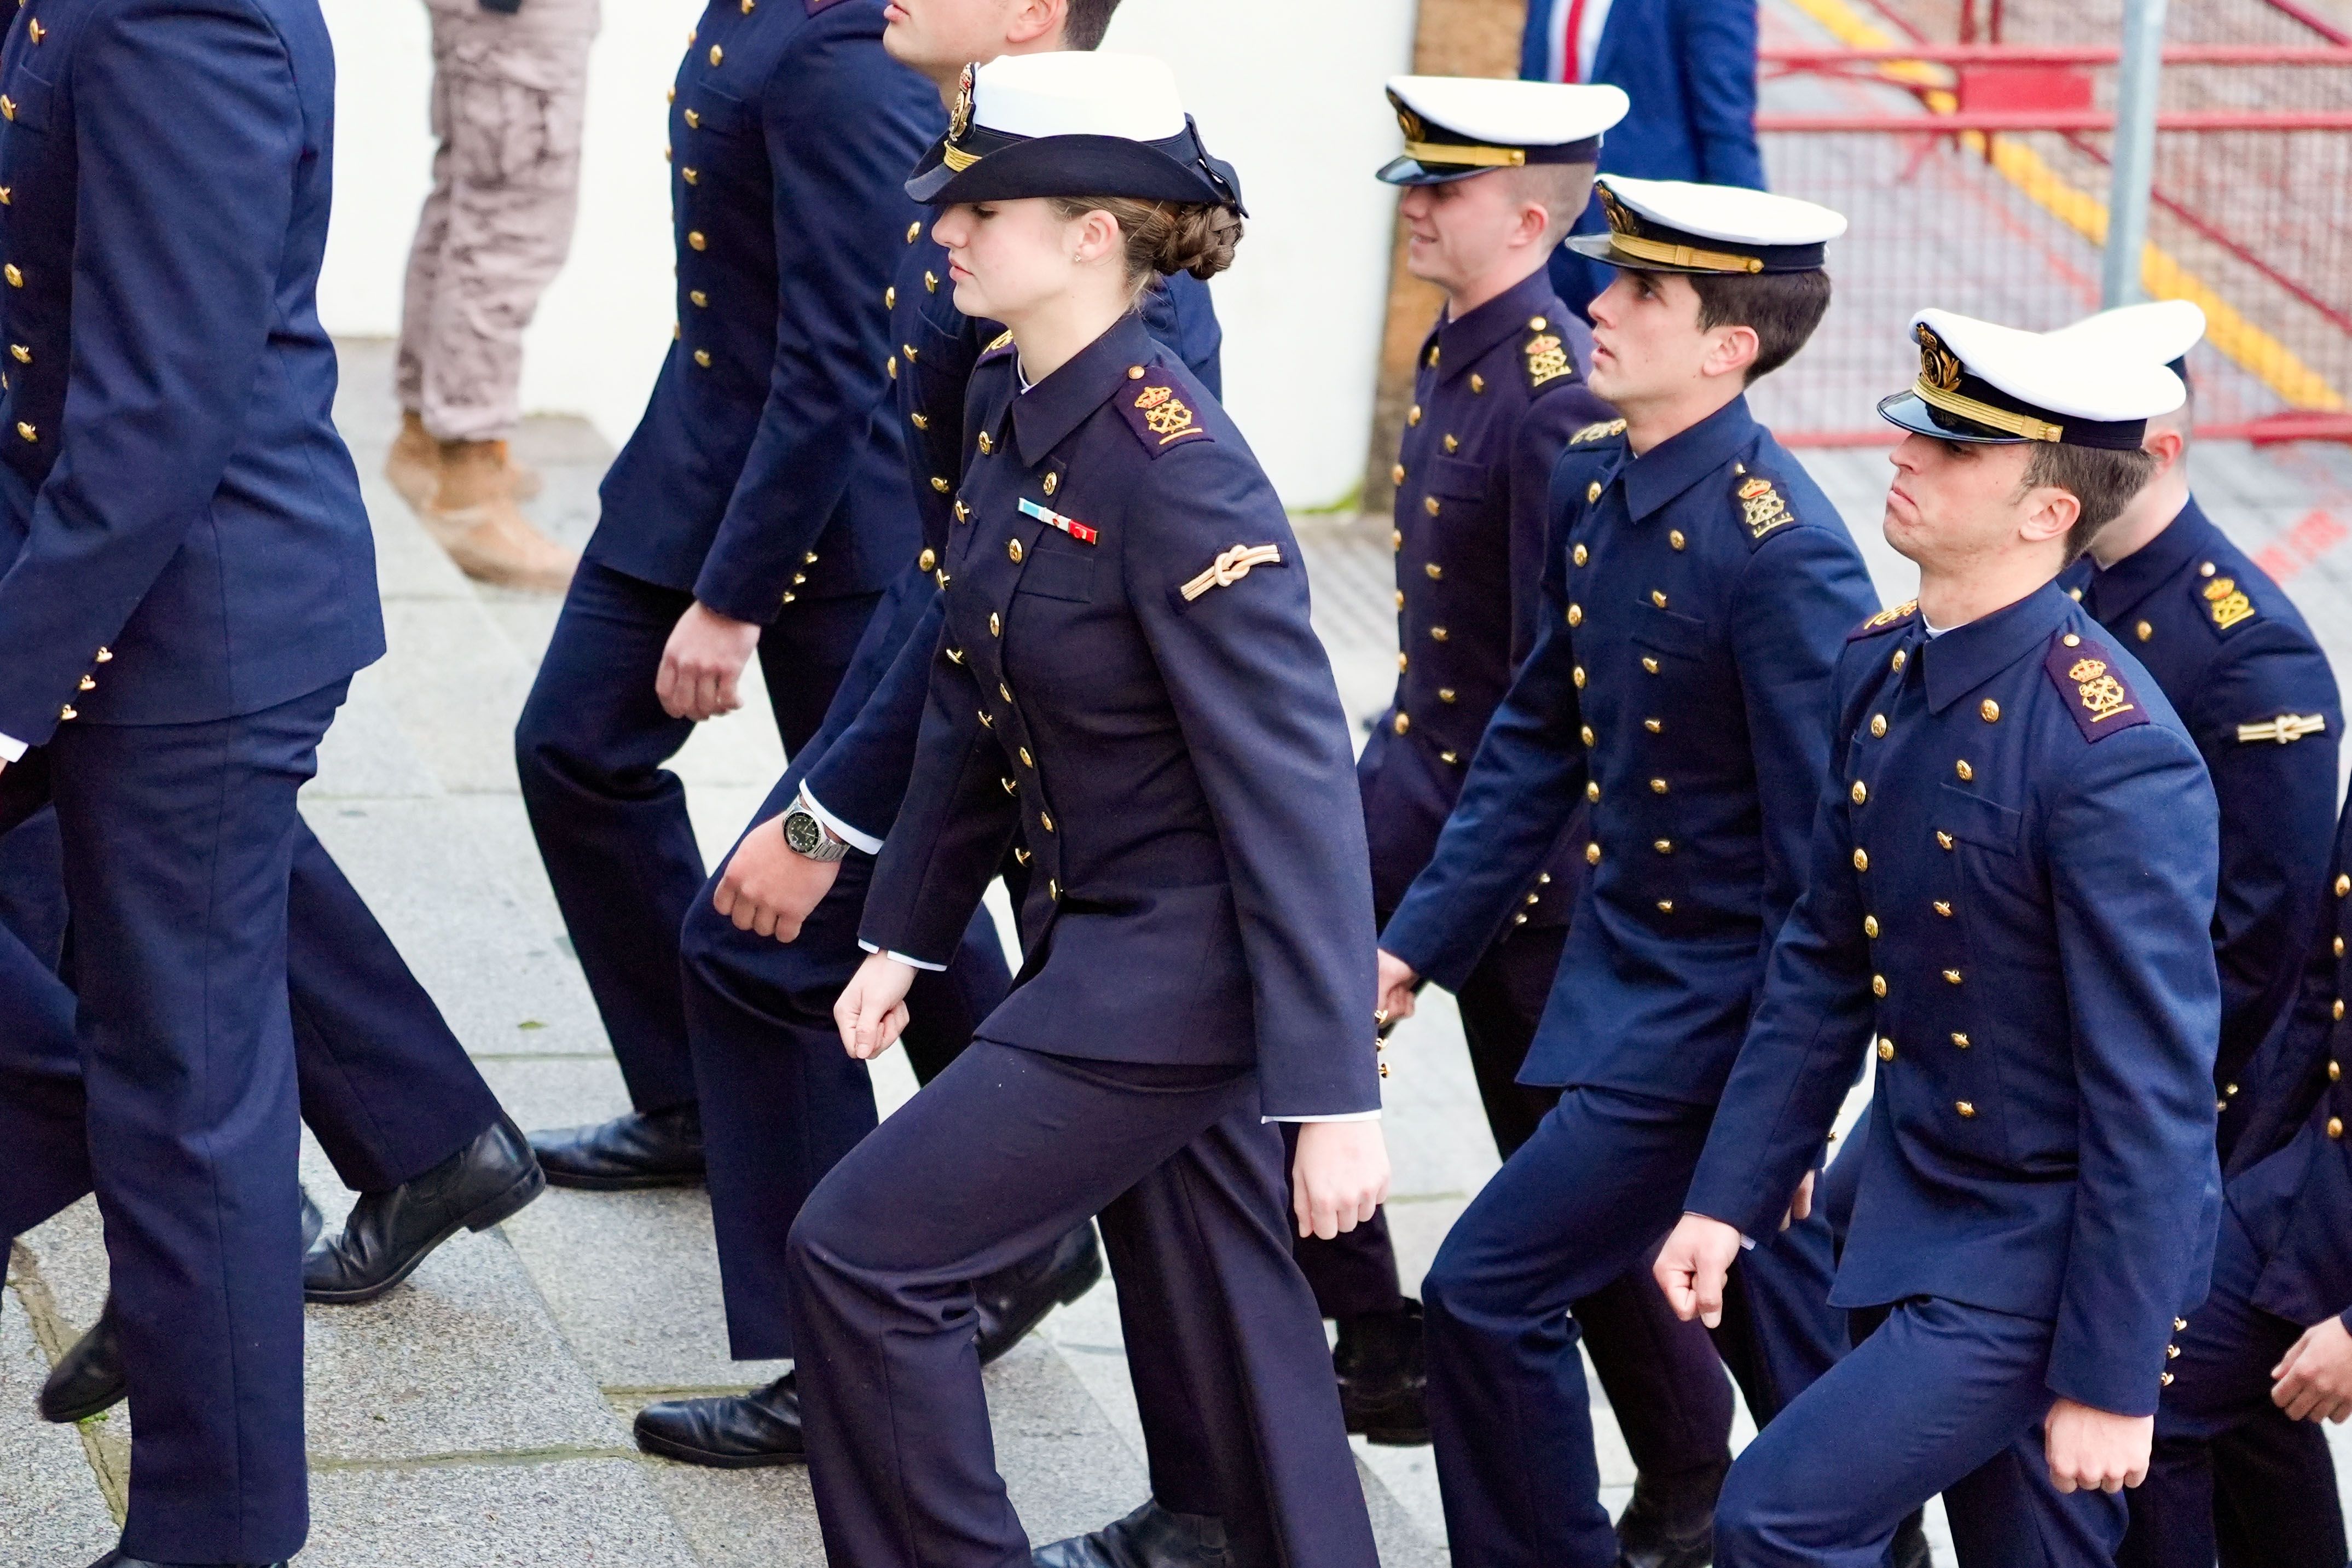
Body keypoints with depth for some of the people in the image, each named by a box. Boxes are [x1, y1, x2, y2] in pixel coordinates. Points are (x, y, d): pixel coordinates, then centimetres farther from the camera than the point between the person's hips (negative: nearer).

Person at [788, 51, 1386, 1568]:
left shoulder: (1174, 465, -24)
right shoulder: (1005, 406, 2)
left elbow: (1294, 782, -25)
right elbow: (974, 699, 14)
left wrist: (1335, 1098, -26)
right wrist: (905, 929, 15)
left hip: (1182, 969, -8)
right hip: (1104, 935, 8)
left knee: (864, 1250, -5)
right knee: (1210, 1309, 18)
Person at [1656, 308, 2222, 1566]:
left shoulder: (2113, 755, -24)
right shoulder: (1880, 669, 0)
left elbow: (2153, 1096, -22)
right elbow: (1823, 960, 10)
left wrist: (2111, 1381, -19)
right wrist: (1729, 1195, 8)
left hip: (2050, 1246, -8)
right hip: (1914, 1213, 8)